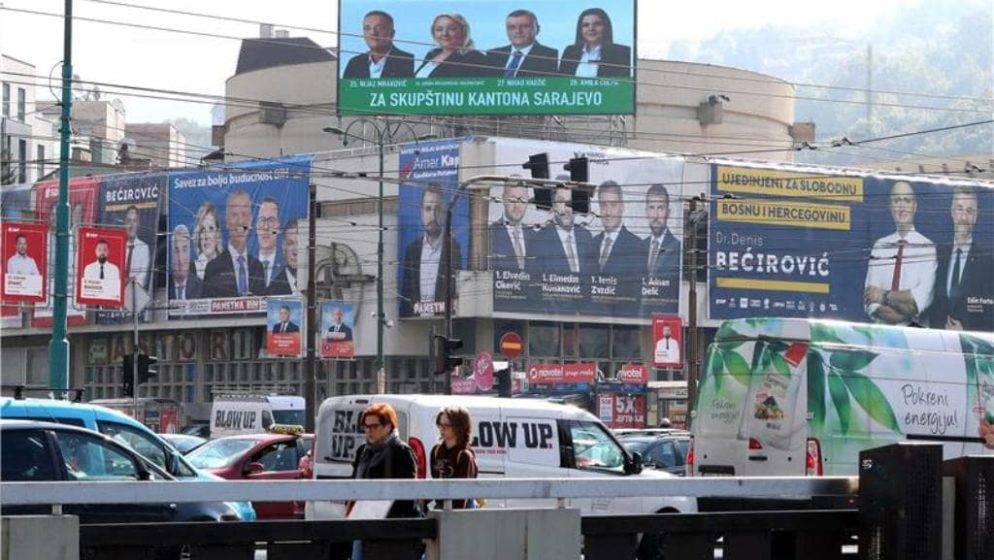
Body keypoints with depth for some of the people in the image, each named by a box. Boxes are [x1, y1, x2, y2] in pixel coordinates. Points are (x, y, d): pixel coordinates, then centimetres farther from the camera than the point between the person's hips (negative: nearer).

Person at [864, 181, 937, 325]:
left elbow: (921, 299, -7)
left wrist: (885, 296, -4)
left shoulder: (927, 247, 0)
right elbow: (870, 302, 3)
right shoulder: (879, 246, 10)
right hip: (882, 328, 2)